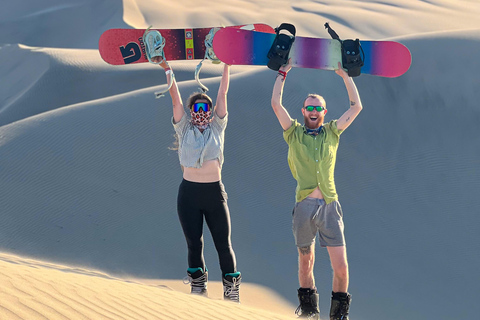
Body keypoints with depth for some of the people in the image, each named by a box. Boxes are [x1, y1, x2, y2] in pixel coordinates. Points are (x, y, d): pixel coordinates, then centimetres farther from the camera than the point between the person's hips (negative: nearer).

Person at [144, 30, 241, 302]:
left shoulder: (217, 127, 8)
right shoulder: (184, 128, 8)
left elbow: (223, 93, 5)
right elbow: (176, 98, 0)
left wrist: (226, 64, 2)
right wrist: (167, 69, -6)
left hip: (215, 192, 0)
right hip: (189, 191, 0)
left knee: (224, 244, 1)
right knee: (194, 244, 5)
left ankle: (232, 292, 8)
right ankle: (198, 290, 17)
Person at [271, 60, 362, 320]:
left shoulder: (332, 132, 13)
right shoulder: (294, 133, 9)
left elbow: (356, 107, 12)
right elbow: (276, 104, 2)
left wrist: (345, 75, 12)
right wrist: (283, 72, 7)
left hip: (330, 206, 0)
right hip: (304, 206, 0)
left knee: (341, 267, -8)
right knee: (305, 262, 10)